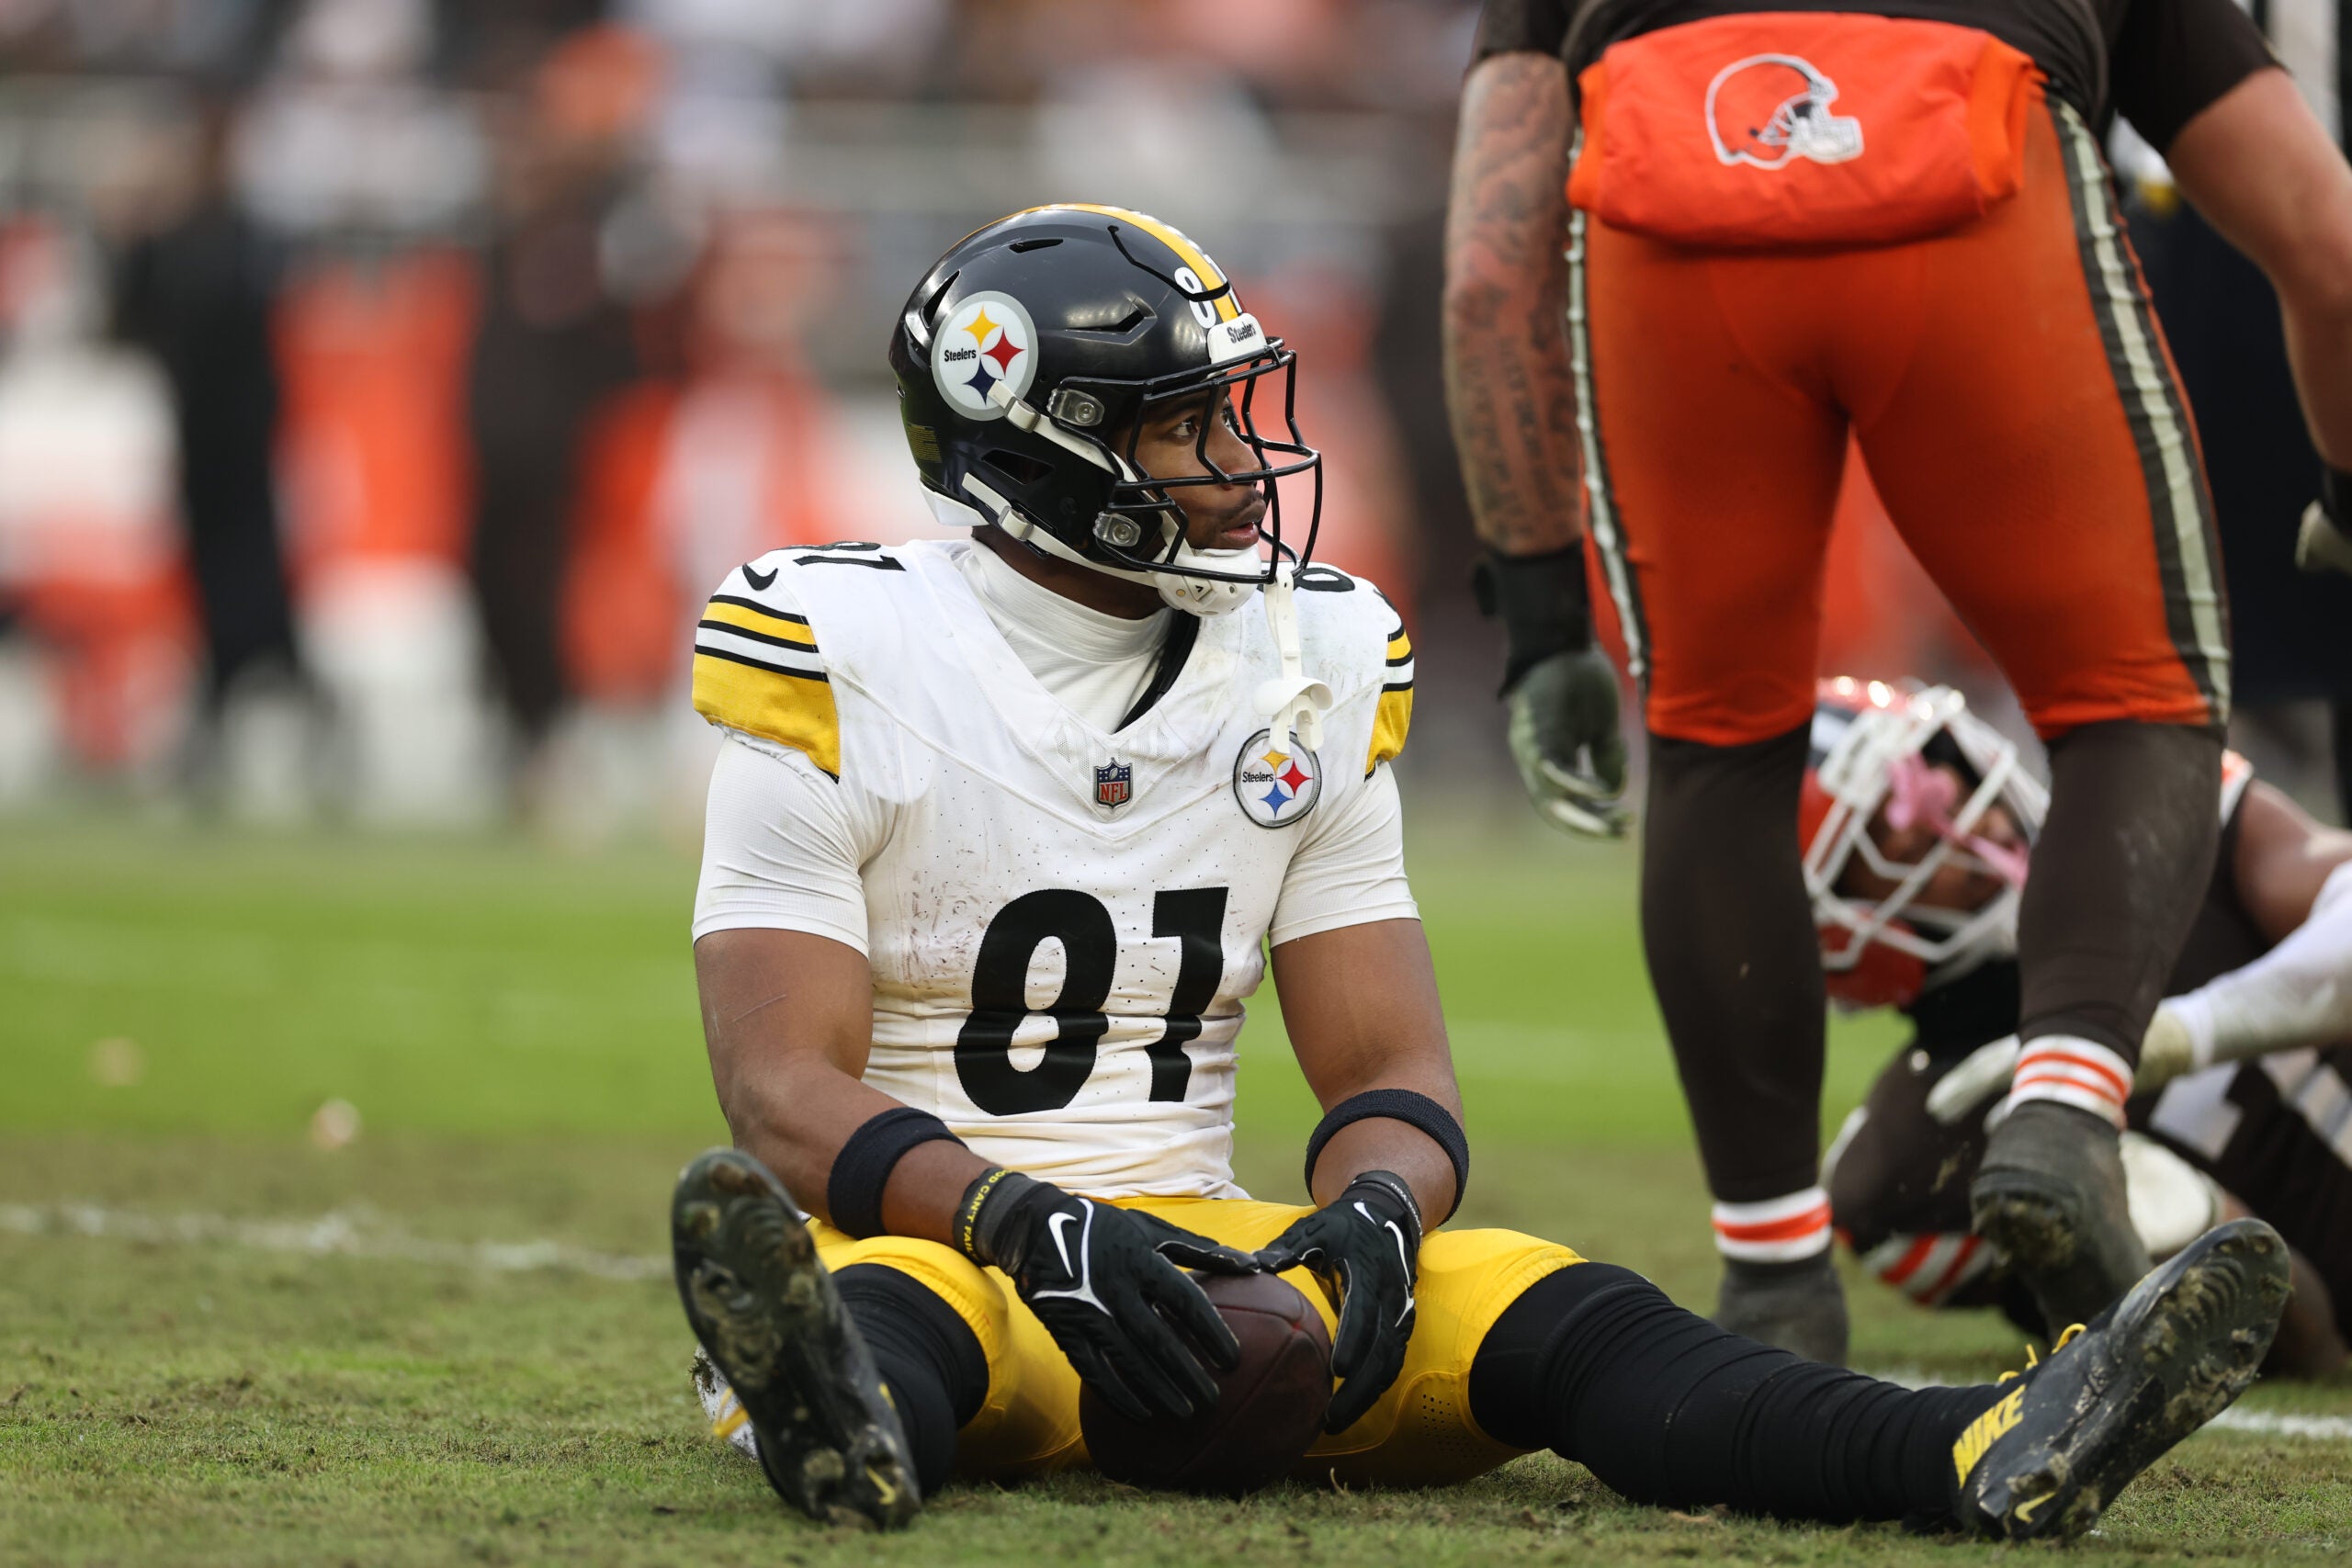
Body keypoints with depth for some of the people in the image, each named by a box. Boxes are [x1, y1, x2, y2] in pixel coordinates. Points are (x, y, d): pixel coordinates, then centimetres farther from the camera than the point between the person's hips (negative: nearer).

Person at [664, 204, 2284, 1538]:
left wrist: (1370, 1212, -17)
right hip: (933, 1234, -4)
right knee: (895, 1310, -41)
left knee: (1536, 1314, -23)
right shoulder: (842, 677, -6)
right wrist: (1037, 1230, -31)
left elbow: (1394, 1074, 8)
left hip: (1199, 1248, 4)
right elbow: (787, 1097, -13)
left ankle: (1978, 1456, -49)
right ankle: (850, 1418, -79)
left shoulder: (1307, 677, 10)